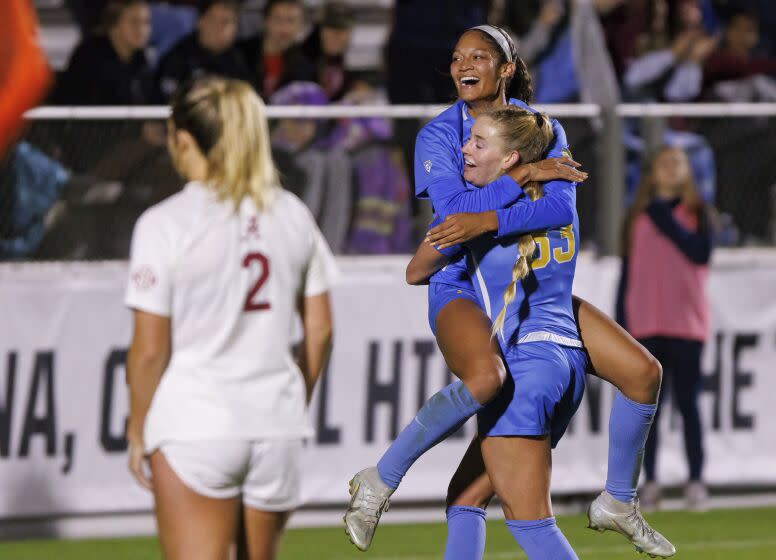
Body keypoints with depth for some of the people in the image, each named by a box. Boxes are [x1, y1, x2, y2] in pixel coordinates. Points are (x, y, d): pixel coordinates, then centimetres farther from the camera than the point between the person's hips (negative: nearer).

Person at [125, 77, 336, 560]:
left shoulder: (165, 224, -9)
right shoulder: (292, 214, 6)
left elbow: (150, 350, -8)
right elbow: (320, 330, 9)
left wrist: (137, 430, 4)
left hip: (194, 426, -5)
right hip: (277, 427, 5)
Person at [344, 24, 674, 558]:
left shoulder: (542, 130, 1)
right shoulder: (438, 136, -7)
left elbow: (561, 206, -16)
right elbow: (453, 208, -23)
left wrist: (488, 220, -31)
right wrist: (522, 174, -23)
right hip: (463, 289, -5)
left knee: (643, 371, -2)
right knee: (485, 376, -39)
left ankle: (618, 502, 17)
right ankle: (381, 481, -25)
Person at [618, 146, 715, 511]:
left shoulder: (697, 214, 5)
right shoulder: (637, 219, 10)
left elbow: (700, 254, -13)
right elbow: (627, 273, 10)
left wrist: (666, 222, -16)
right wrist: (622, 323, 5)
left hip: (686, 324, -2)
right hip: (645, 326, 2)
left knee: (687, 403, -1)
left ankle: (696, 481, 1)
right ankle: (650, 481, 4)